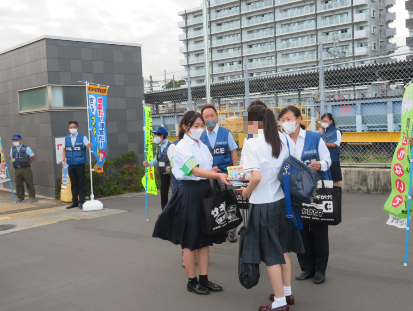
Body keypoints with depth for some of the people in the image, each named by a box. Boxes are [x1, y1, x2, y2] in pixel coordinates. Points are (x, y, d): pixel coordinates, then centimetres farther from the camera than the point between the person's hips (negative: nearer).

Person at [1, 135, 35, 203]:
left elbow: (32, 156, 0)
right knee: (18, 184, 7)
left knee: (29, 183, -3)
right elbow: (10, 157, 16)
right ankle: (20, 198, 16)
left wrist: (28, 163, 3)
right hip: (17, 169, 5)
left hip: (26, 168, -5)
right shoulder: (12, 149, 12)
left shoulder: (26, 148, -4)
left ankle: (32, 197, 6)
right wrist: (5, 153, 3)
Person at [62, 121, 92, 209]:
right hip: (71, 164, 4)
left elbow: (88, 146, -8)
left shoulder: (82, 137, 1)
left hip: (80, 164, -3)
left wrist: (90, 146, -32)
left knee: (81, 183, -1)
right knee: (73, 184, 9)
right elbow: (64, 149, 16)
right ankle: (74, 201, 17)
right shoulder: (66, 138, 11)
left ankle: (81, 202, 5)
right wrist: (64, 157, -1)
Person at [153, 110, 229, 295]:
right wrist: (218, 175, -38)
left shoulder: (202, 146, 12)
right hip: (189, 192, -7)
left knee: (205, 238, 11)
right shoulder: (182, 147, -11)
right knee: (190, 240, 3)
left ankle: (204, 279, 21)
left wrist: (214, 172, -5)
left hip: (205, 191, 8)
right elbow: (195, 171, -25)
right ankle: (192, 282, 15)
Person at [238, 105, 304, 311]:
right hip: (282, 200, 7)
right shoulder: (281, 139, 4)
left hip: (263, 204, -7)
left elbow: (256, 177, -22)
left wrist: (246, 192, -6)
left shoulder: (252, 143, -16)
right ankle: (287, 292, 32)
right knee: (282, 249, 20)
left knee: (270, 254, 5)